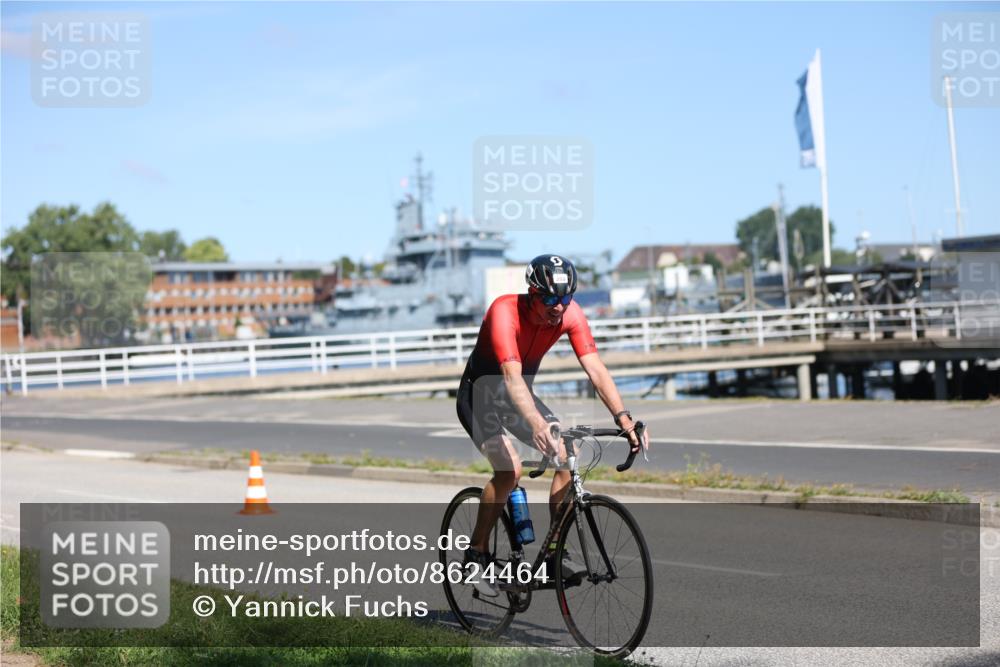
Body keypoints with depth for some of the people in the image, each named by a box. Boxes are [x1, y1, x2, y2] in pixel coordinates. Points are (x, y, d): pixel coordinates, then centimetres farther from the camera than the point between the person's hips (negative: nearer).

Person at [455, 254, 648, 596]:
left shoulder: (570, 314, -17)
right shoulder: (505, 311, -31)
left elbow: (596, 369, -22)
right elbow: (512, 375, -43)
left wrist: (624, 419, -36)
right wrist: (537, 424, -58)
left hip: (519, 396, 5)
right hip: (479, 395, -5)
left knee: (570, 456, -15)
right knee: (510, 468, -26)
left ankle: (555, 553, -3)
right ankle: (476, 554, -8)